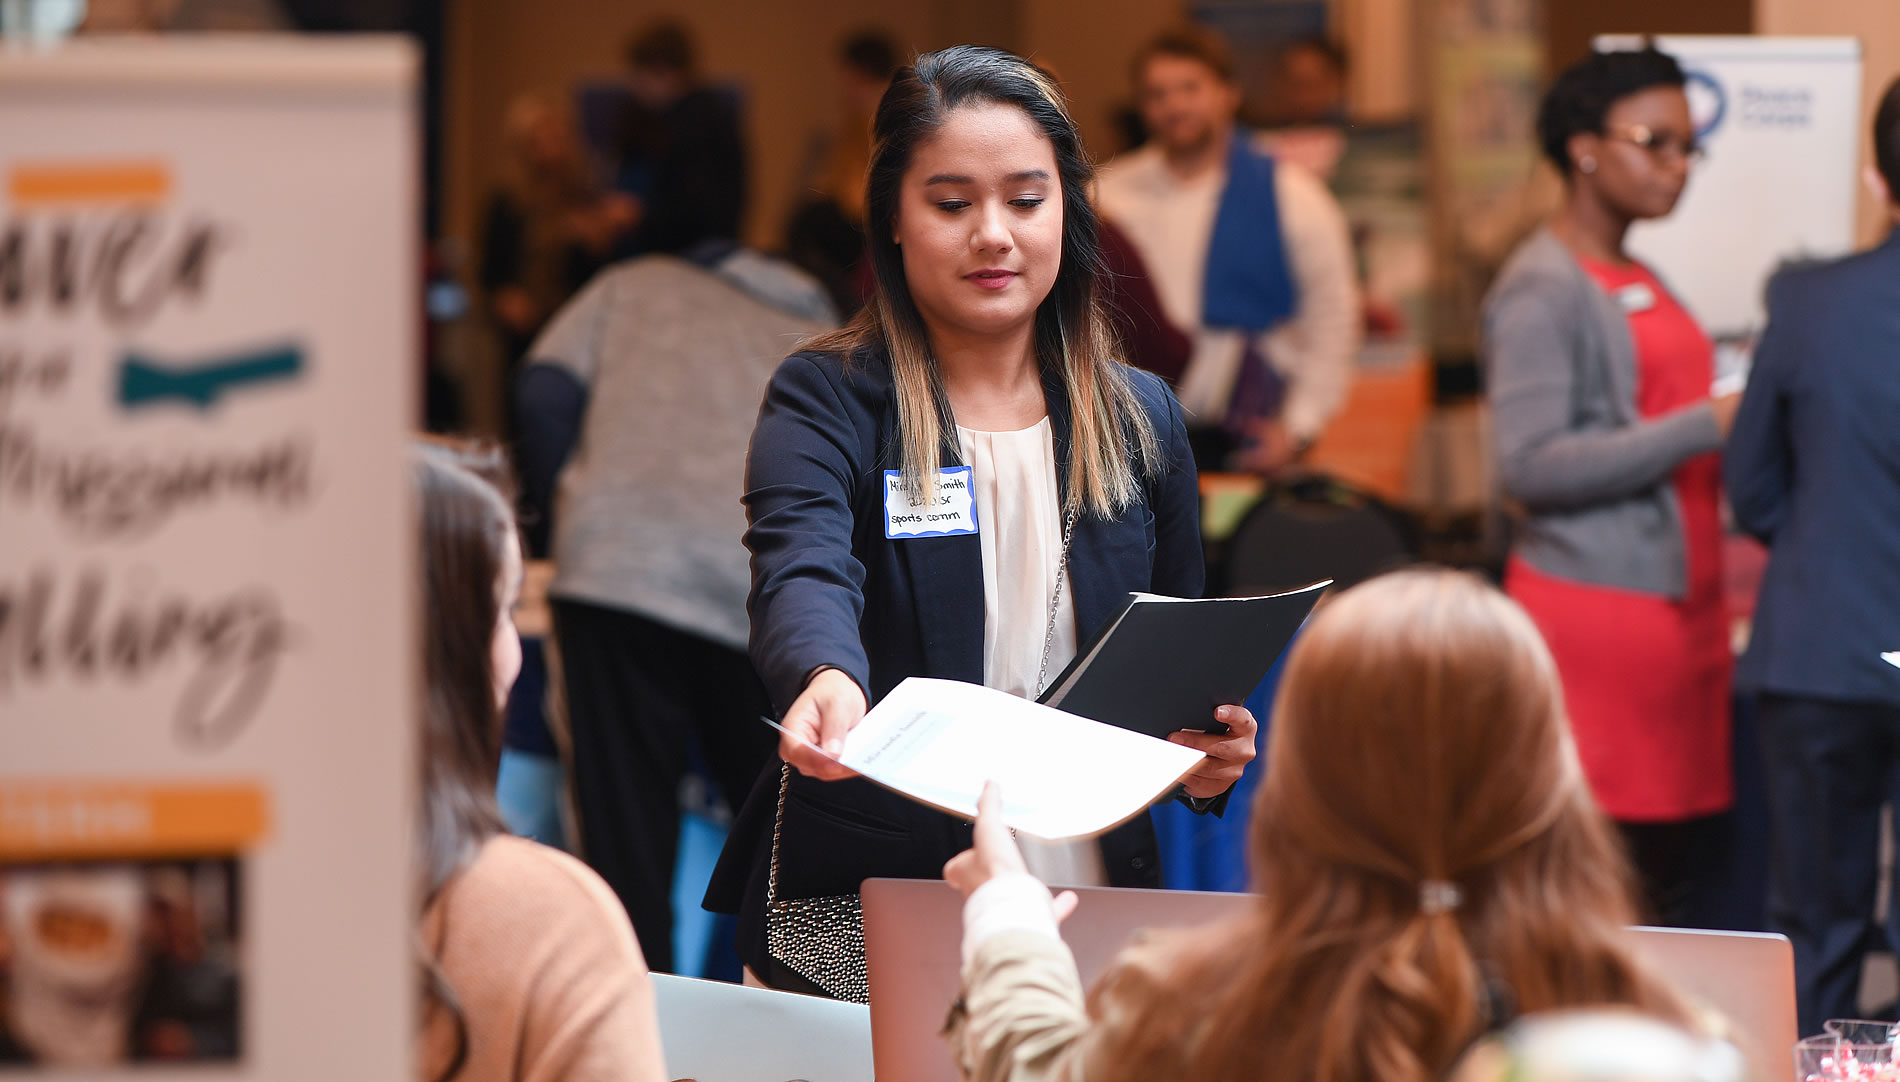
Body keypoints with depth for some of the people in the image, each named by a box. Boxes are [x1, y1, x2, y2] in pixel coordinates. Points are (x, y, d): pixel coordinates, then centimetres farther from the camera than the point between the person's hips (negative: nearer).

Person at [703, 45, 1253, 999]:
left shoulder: (1141, 421, 9)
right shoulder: (824, 402, -3)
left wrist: (1209, 755, -5)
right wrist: (827, 680, -45)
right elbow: (802, 574, -23)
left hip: (1088, 911, 3)